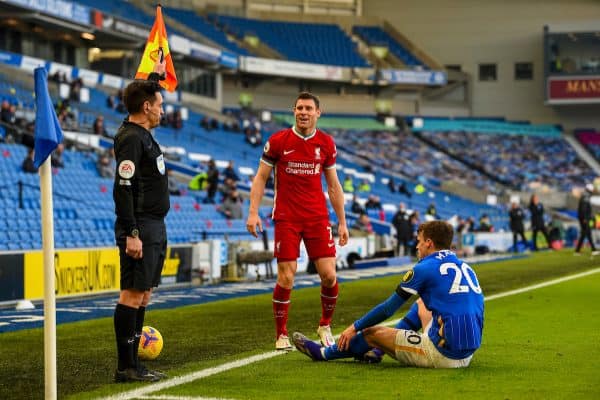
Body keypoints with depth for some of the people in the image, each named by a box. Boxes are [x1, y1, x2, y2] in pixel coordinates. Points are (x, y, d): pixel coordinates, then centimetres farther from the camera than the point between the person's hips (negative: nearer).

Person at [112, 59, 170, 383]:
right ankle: (126, 367, -5)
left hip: (154, 228, 10)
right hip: (140, 230, -10)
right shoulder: (131, 138, -14)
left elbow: (145, 95, 39)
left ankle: (132, 363, 14)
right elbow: (123, 188, -21)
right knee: (132, 294, -8)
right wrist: (131, 233, -24)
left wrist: (155, 76, 46)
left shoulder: (142, 133, 14)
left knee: (142, 295, 10)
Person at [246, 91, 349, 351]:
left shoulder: (326, 143, 5)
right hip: (286, 219, -2)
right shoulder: (278, 141, -3)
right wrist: (253, 212, -9)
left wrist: (342, 222, 9)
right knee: (286, 278, -6)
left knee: (329, 275, -4)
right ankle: (281, 335, 10)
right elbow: (260, 178, 2)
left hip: (318, 218, 2)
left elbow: (333, 185, 12)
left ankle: (325, 326, 21)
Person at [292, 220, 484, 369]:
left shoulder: (425, 268, -6)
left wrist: (355, 327, 15)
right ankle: (376, 350, 35)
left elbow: (388, 308, 0)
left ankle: (323, 353, 33)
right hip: (467, 356, 7)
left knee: (372, 332, 10)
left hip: (444, 355, -7)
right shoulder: (465, 267, 14)